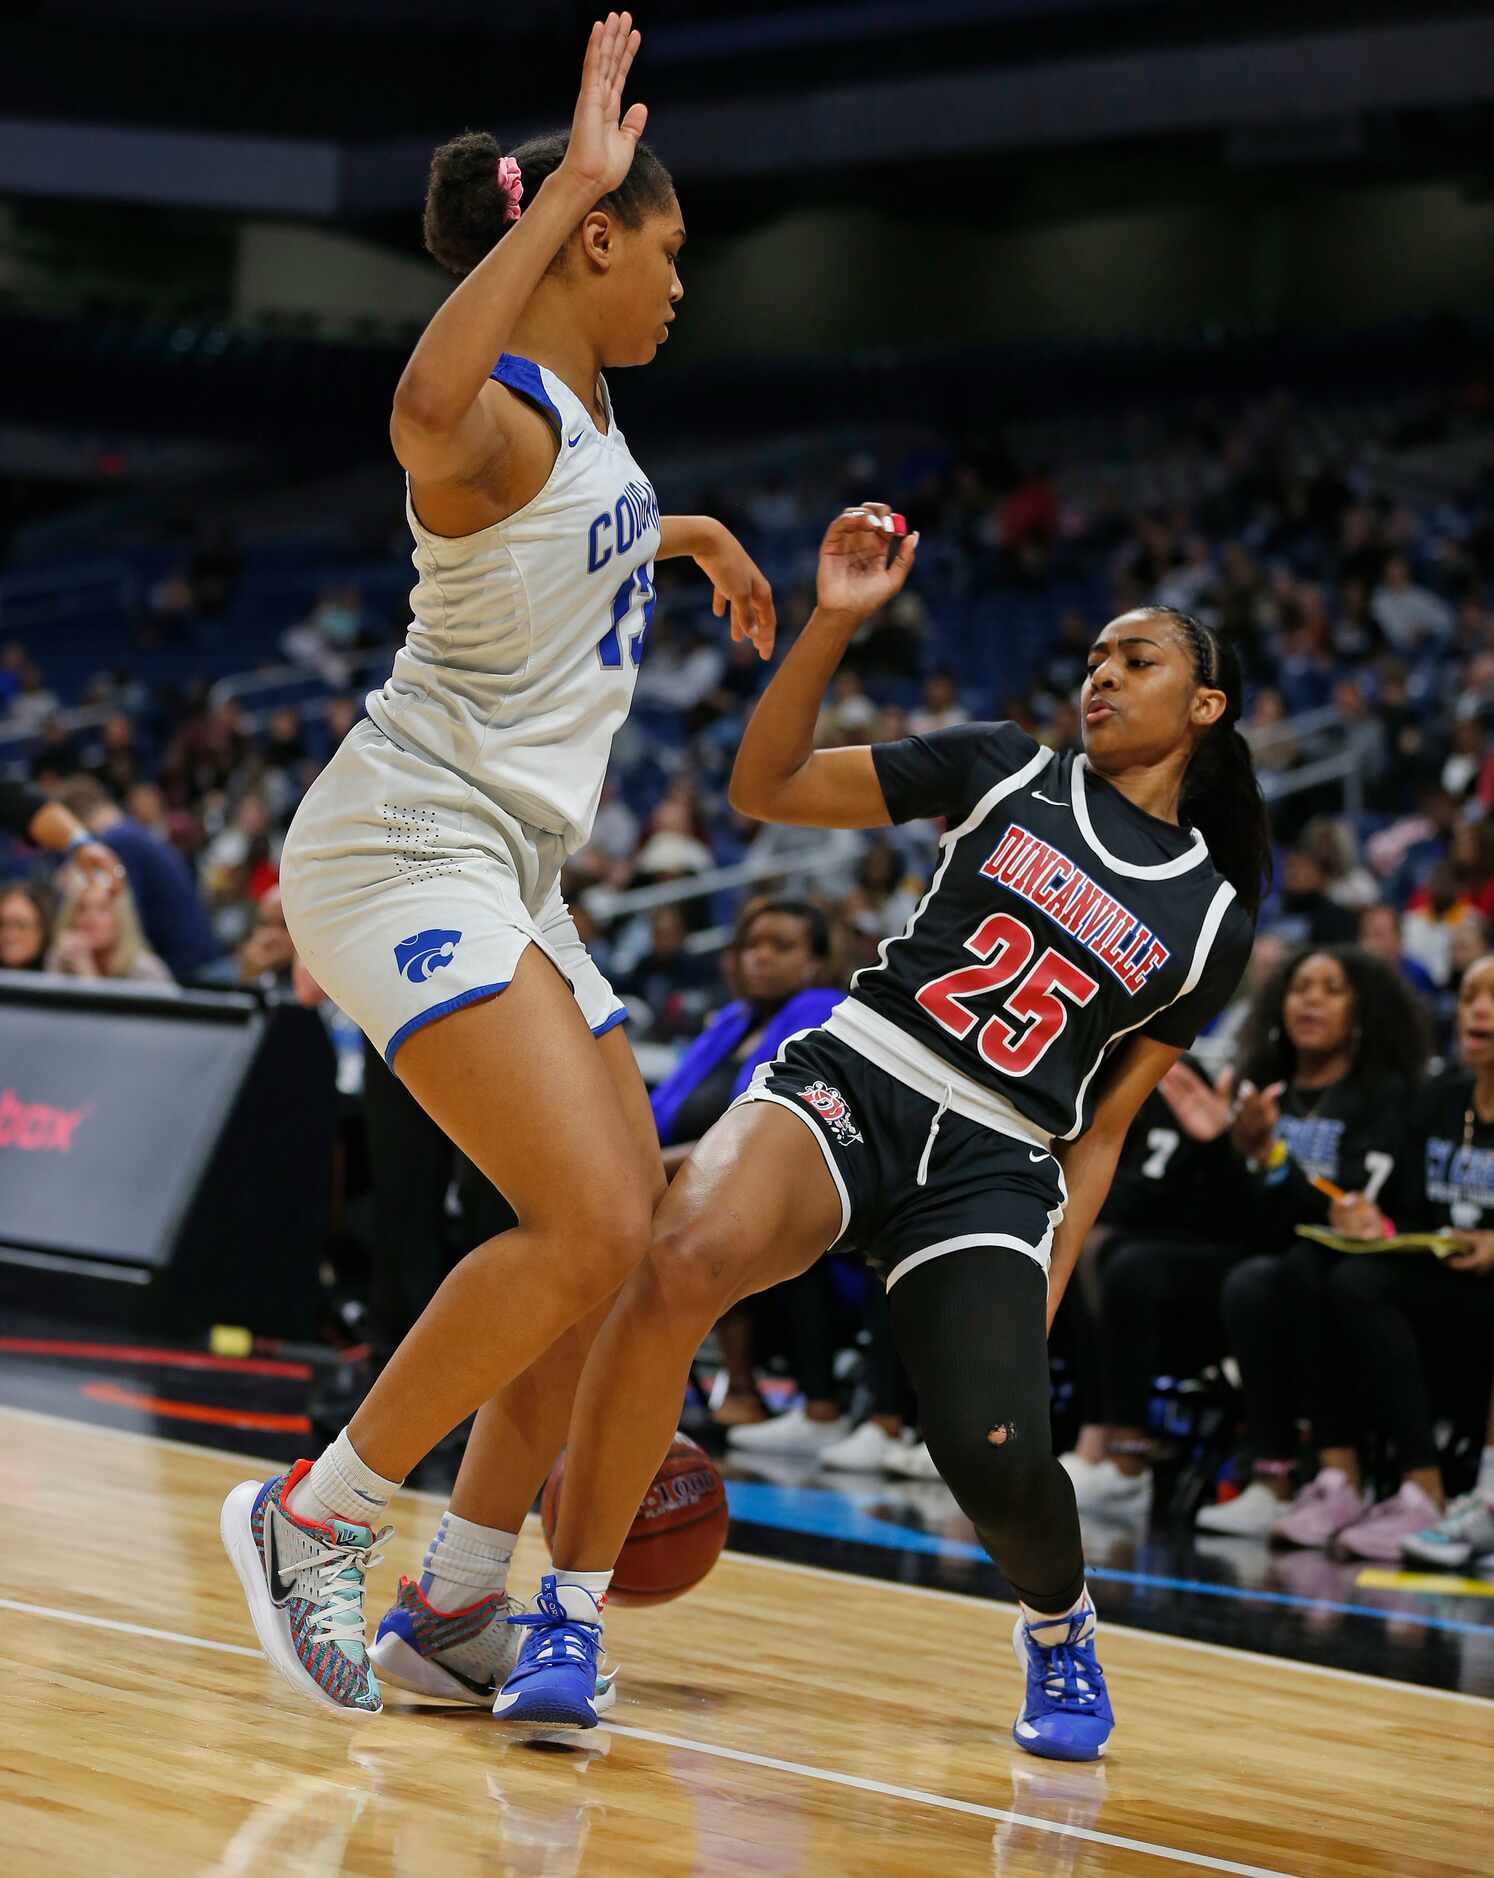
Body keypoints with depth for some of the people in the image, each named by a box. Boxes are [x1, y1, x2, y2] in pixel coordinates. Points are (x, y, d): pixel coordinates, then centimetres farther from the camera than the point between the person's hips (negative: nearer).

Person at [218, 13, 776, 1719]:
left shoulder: (584, 409, 14)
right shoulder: (499, 424, -16)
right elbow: (427, 411, -44)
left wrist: (684, 534, 42)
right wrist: (567, 188, -40)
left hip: (507, 874, 10)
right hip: (408, 853, -10)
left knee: (632, 1241, 8)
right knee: (587, 1229, -22)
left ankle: (455, 1598, 12)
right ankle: (313, 1515, -9)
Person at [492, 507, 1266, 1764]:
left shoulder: (1211, 918, 11)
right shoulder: (1008, 772, 11)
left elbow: (1106, 1122, 13)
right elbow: (768, 786, 7)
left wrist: (1045, 1292, 1)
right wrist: (837, 622, -5)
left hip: (996, 1166, 1)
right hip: (851, 1080, 0)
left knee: (999, 1462, -20)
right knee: (686, 1260, -33)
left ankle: (1059, 1625, 20)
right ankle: (569, 1622, -23)